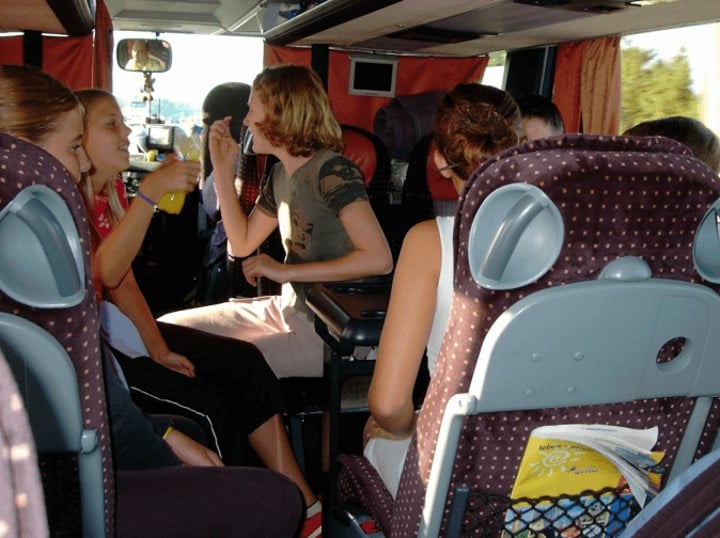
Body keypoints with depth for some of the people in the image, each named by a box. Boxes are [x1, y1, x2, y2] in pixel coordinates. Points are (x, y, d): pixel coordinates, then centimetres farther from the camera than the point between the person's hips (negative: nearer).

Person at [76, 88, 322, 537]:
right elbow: (105, 271, -33)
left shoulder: (111, 188, 9)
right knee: (207, 404, -20)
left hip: (116, 325, 8)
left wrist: (157, 346, -3)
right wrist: (151, 191, -37)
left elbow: (125, 280, 7)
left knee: (246, 364, -3)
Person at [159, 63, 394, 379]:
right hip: (287, 310, 9)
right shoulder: (281, 174, 9)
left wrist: (286, 271, -23)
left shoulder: (332, 171, -19)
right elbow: (242, 243, 15)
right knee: (169, 328, 6)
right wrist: (222, 167, 8)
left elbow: (379, 259, -28)